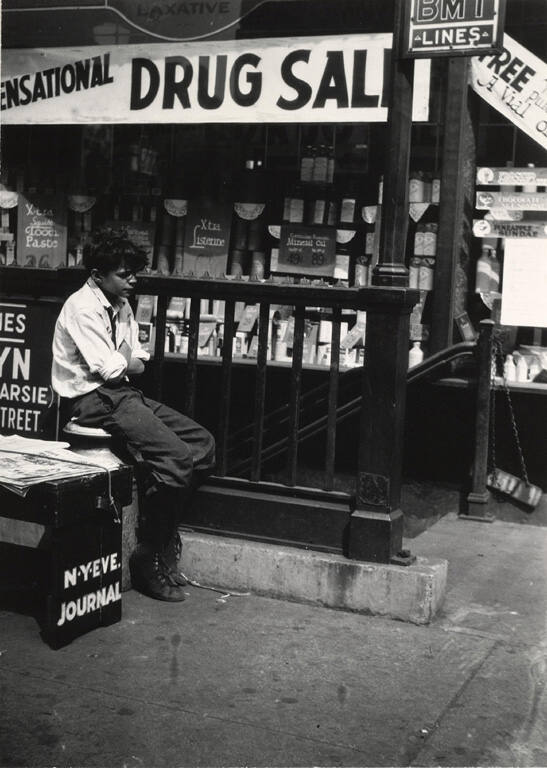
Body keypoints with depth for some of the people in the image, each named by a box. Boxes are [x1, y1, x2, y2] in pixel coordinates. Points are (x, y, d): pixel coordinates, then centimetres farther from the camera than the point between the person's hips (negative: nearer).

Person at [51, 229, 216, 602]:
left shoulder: (122, 307, 14)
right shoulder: (82, 307, -13)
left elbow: (138, 364, 13)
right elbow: (111, 369, -18)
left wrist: (124, 362, -8)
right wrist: (129, 362, 2)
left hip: (121, 393, 9)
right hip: (91, 400, -9)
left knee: (202, 443, -3)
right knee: (176, 457, -24)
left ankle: (161, 532, 5)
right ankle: (152, 559, -9)